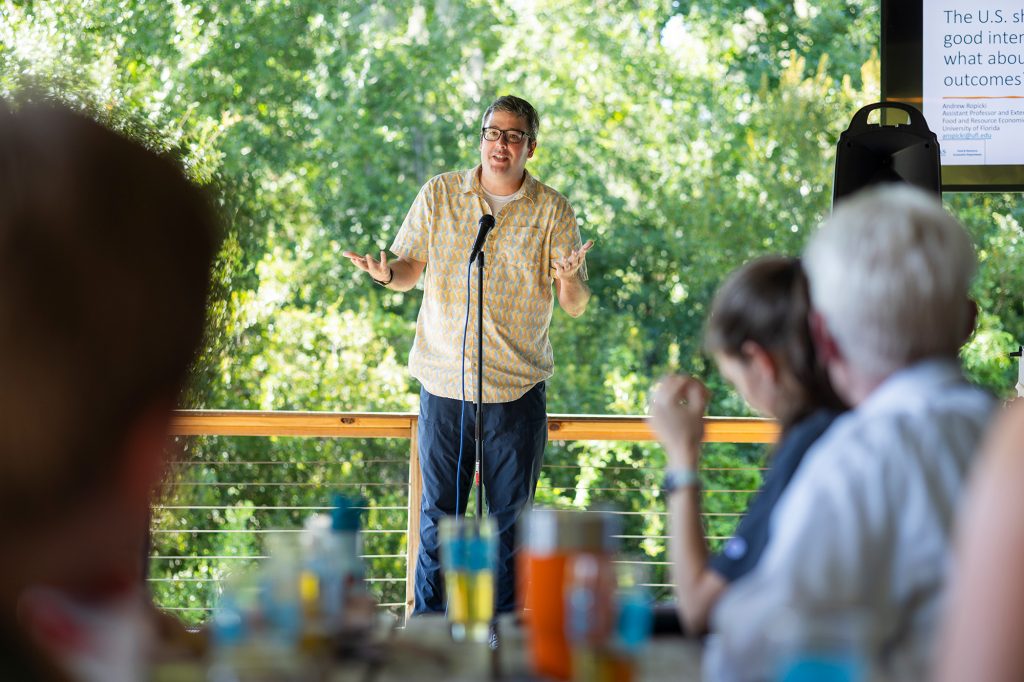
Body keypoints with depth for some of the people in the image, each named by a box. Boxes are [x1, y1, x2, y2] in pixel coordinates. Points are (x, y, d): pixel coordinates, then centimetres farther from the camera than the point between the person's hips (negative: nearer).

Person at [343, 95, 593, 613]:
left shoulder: (552, 210, 1)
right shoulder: (439, 195, 5)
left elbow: (575, 307, 0)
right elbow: (410, 270, 9)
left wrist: (570, 280, -24)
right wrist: (387, 274, -14)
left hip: (518, 386, 0)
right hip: (444, 381, 1)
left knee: (510, 517, 4)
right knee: (439, 512, 4)